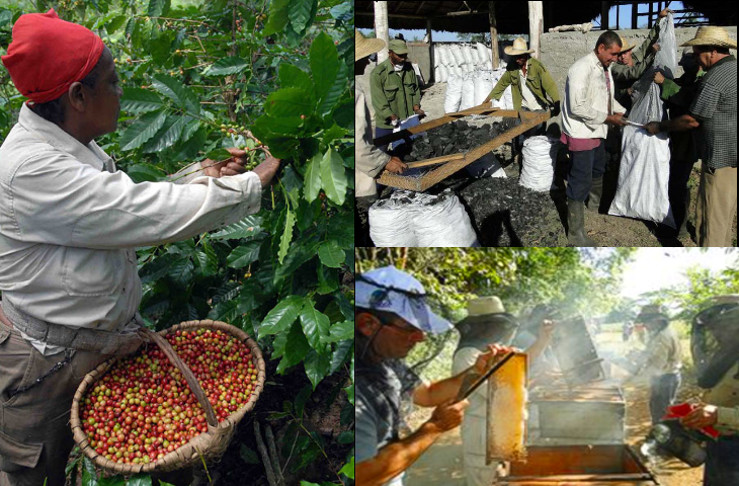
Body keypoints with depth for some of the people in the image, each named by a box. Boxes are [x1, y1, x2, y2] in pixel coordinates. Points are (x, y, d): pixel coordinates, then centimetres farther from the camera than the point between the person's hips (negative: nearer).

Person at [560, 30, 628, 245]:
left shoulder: (605, 68, 8)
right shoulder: (582, 68, -22)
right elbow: (578, 107, -27)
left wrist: (621, 112, 6)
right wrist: (609, 118, -20)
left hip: (596, 132, 10)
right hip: (581, 135, -10)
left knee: (598, 170, 29)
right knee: (580, 183, -4)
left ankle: (595, 201, 56)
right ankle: (576, 233, 5)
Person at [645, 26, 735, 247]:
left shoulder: (713, 80, -19)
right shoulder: (733, 68, 10)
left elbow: (691, 121, -15)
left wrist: (660, 127, -1)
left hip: (721, 158, -9)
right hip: (732, 154, 9)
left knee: (712, 214, -1)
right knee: (726, 211, 20)